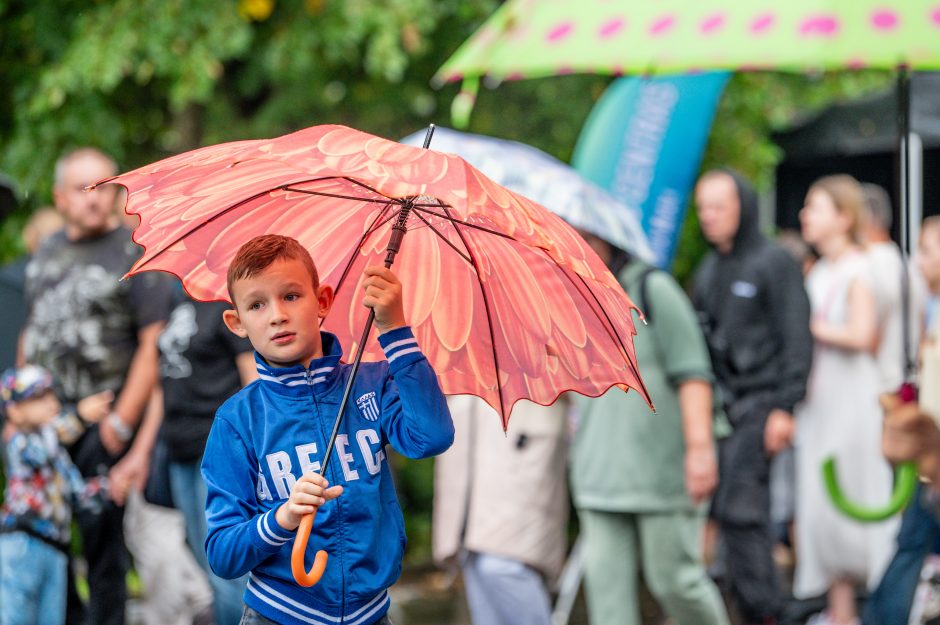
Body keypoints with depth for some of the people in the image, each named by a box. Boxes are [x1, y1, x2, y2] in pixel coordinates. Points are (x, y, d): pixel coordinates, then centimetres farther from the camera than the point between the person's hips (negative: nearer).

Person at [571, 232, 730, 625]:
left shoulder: (653, 290, -6)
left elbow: (692, 374, -10)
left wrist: (700, 448, -18)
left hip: (661, 471, -5)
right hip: (600, 477, 6)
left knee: (672, 578, 0)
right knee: (606, 580, -2)